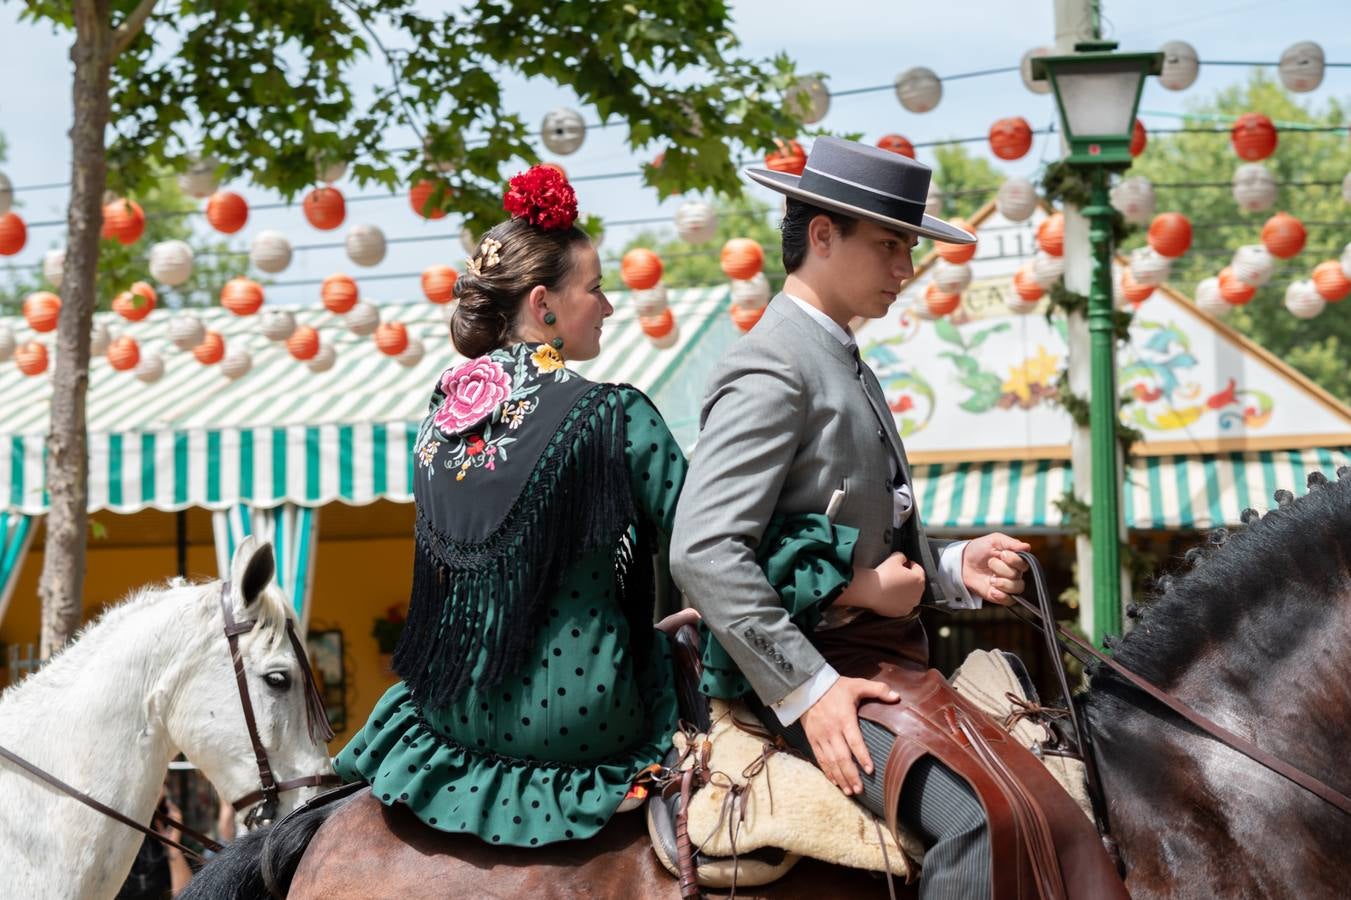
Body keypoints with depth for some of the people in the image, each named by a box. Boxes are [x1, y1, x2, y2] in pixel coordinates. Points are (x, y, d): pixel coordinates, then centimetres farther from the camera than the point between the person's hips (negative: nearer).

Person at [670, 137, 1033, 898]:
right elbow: (704, 551, -22)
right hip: (820, 671, -10)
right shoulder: (774, 371, -12)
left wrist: (955, 566, 5)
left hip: (888, 660, 10)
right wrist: (805, 691, -24)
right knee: (979, 817, -29)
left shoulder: (847, 369, 20)